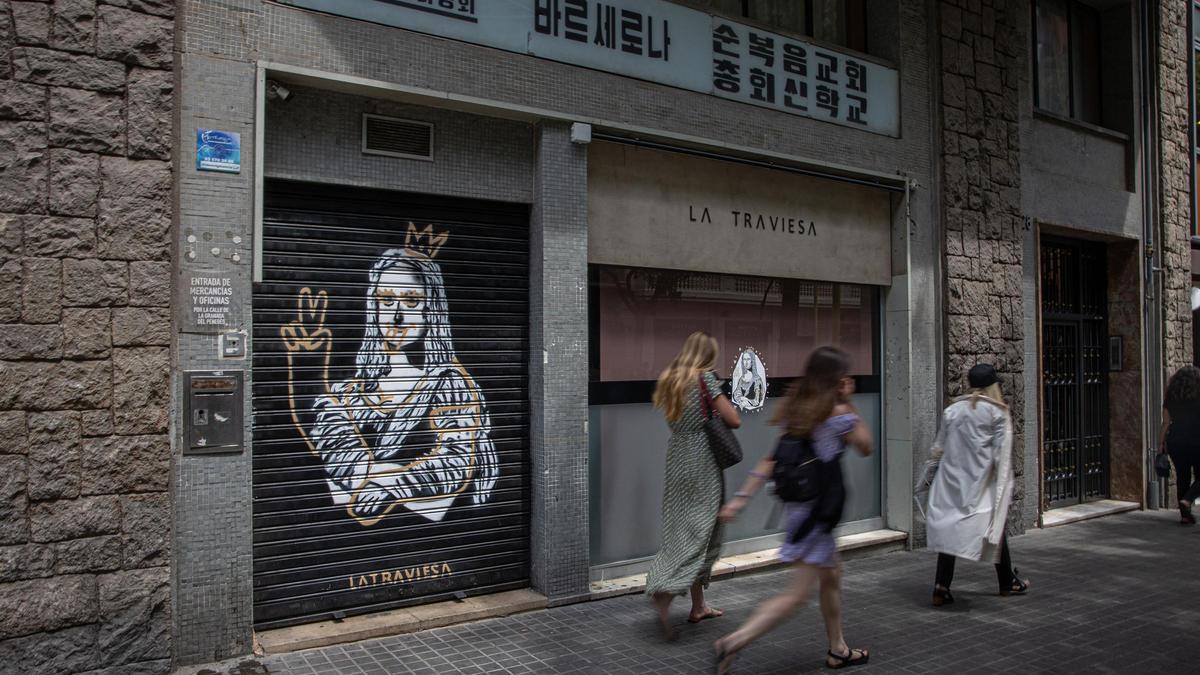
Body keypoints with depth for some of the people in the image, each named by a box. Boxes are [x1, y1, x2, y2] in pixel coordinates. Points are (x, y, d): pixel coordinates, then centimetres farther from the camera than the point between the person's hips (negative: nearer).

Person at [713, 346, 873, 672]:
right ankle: (732, 643, -12)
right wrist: (849, 404, 2)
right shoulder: (839, 414, -14)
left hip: (798, 504, 9)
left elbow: (771, 459, 4)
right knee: (797, 594, -4)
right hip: (818, 509, -8)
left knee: (832, 575, 24)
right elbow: (866, 447, 2)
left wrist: (741, 497, 4)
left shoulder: (797, 410, 7)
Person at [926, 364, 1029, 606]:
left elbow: (939, 448, 5)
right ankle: (1007, 583, 31)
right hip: (982, 482, -2)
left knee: (950, 530, 4)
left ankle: (941, 587, -4)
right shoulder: (997, 412, -5)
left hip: (953, 480, 2)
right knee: (995, 528, 15)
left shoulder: (953, 410, 1)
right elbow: (1001, 453, -9)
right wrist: (1004, 487, -3)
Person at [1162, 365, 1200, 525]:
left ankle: (1185, 515, 11)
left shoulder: (1170, 398, 3)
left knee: (1182, 477, 10)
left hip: (1175, 441, 3)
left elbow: (1166, 422, 4)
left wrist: (1161, 442, 10)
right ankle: (1186, 500, -16)